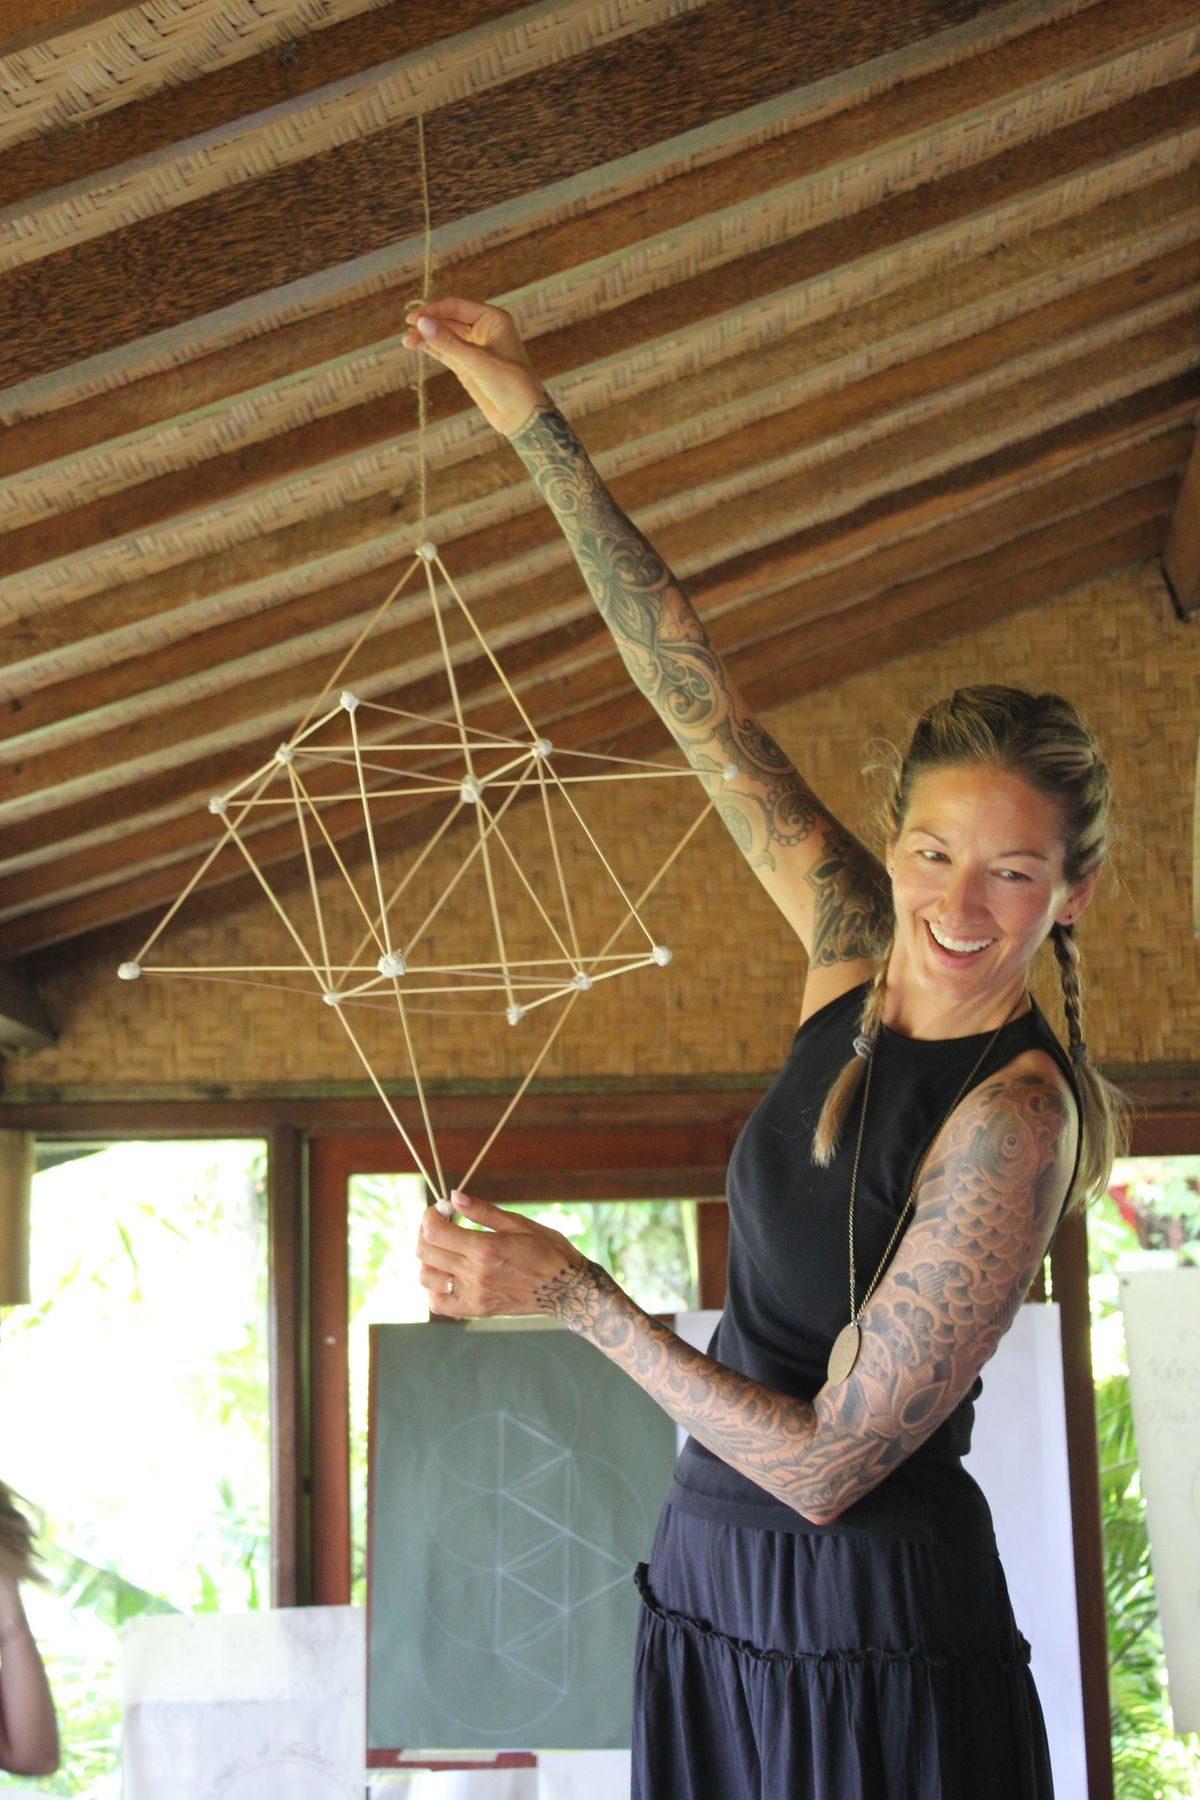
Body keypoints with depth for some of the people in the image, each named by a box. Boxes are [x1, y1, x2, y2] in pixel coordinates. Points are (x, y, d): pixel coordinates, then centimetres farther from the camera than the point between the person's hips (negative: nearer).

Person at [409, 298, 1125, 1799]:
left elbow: (829, 1463, -22)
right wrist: (532, 423, 2)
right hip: (717, 1592, 7)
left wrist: (572, 1293, -22)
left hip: (866, 1638, -7)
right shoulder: (859, 958, -2)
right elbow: (694, 692, 1)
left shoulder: (1013, 1117, -22)